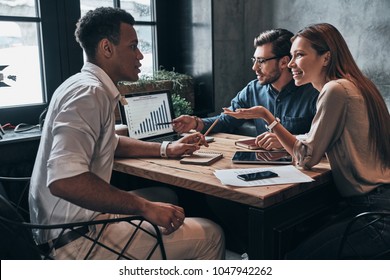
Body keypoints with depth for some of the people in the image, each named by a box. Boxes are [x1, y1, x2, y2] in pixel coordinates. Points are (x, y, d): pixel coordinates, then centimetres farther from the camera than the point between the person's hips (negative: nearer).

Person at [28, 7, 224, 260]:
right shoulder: (89, 92, -20)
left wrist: (166, 149, 15)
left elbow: (110, 143, 25)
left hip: (71, 221, 10)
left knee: (166, 197, 25)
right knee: (210, 236, -9)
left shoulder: (90, 86, 10)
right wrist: (145, 207, -26)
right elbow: (64, 180, -32)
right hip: (74, 238, -10)